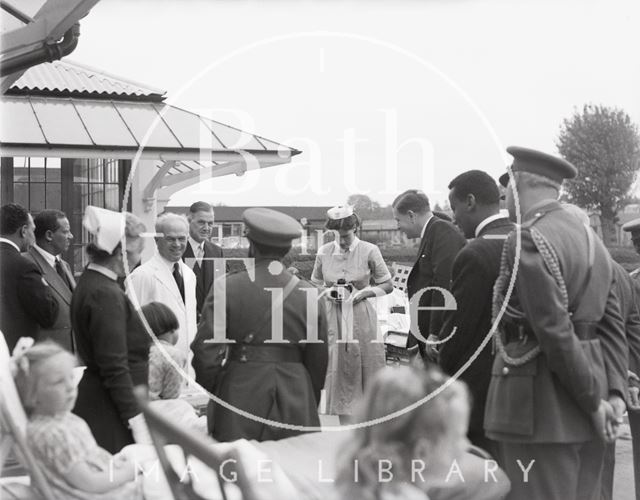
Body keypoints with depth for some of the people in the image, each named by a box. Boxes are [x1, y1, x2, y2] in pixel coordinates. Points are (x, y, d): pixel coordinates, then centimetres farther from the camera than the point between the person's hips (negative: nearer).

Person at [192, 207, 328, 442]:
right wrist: (310, 405, 19)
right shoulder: (310, 295, 2)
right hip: (296, 404, 2)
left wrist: (212, 388, 11)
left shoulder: (226, 287, -4)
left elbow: (204, 348, -4)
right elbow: (318, 362, 8)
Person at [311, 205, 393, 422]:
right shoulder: (324, 252, 2)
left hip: (362, 319, -2)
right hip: (334, 320, 2)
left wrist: (364, 292, -13)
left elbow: (388, 285, 3)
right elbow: (314, 286, 14)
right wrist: (328, 292, -7)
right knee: (339, 373, 3)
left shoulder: (369, 251, -5)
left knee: (367, 370, 1)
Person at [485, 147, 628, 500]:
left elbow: (555, 331, -18)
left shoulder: (526, 241, -13)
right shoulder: (591, 240, 14)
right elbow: (611, 323, 11)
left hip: (539, 409, -9)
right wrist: (612, 389, 5)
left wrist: (595, 400, -11)